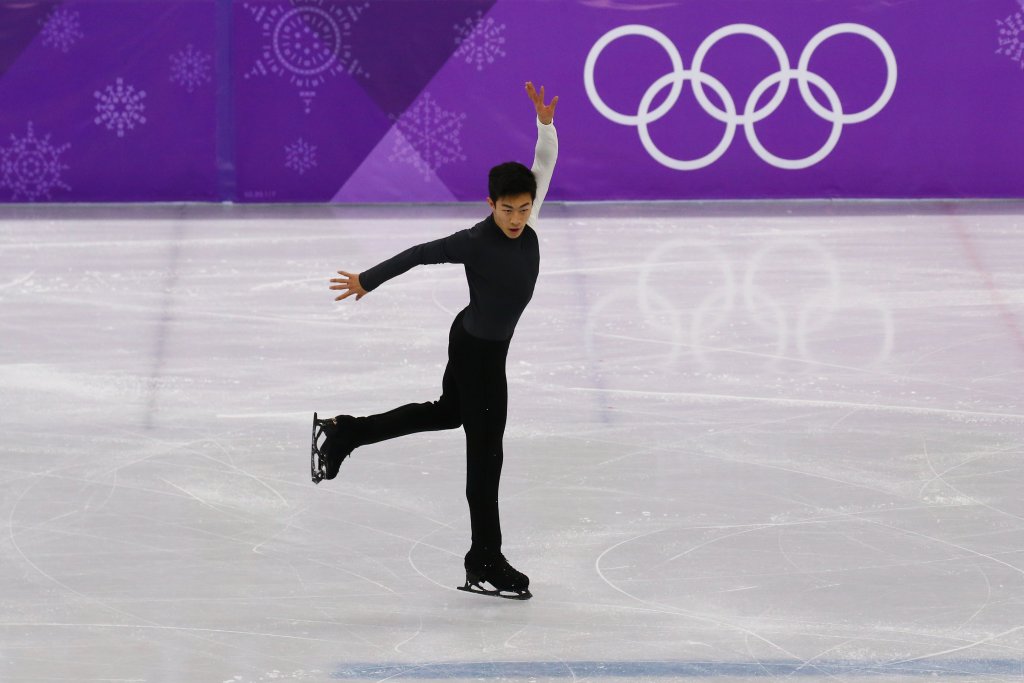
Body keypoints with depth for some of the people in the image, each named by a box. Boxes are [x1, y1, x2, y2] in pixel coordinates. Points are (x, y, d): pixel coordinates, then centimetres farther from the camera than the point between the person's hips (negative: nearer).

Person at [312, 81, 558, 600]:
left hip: (475, 342, 9)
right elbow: (421, 254, -18)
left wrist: (545, 120, -28)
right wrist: (367, 281, -9)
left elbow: (545, 162, -10)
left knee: (448, 412, 30)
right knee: (486, 450, 2)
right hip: (479, 351, -9)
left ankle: (342, 434, 37)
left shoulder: (527, 224, -10)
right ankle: (485, 563, 13)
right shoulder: (477, 242, -28)